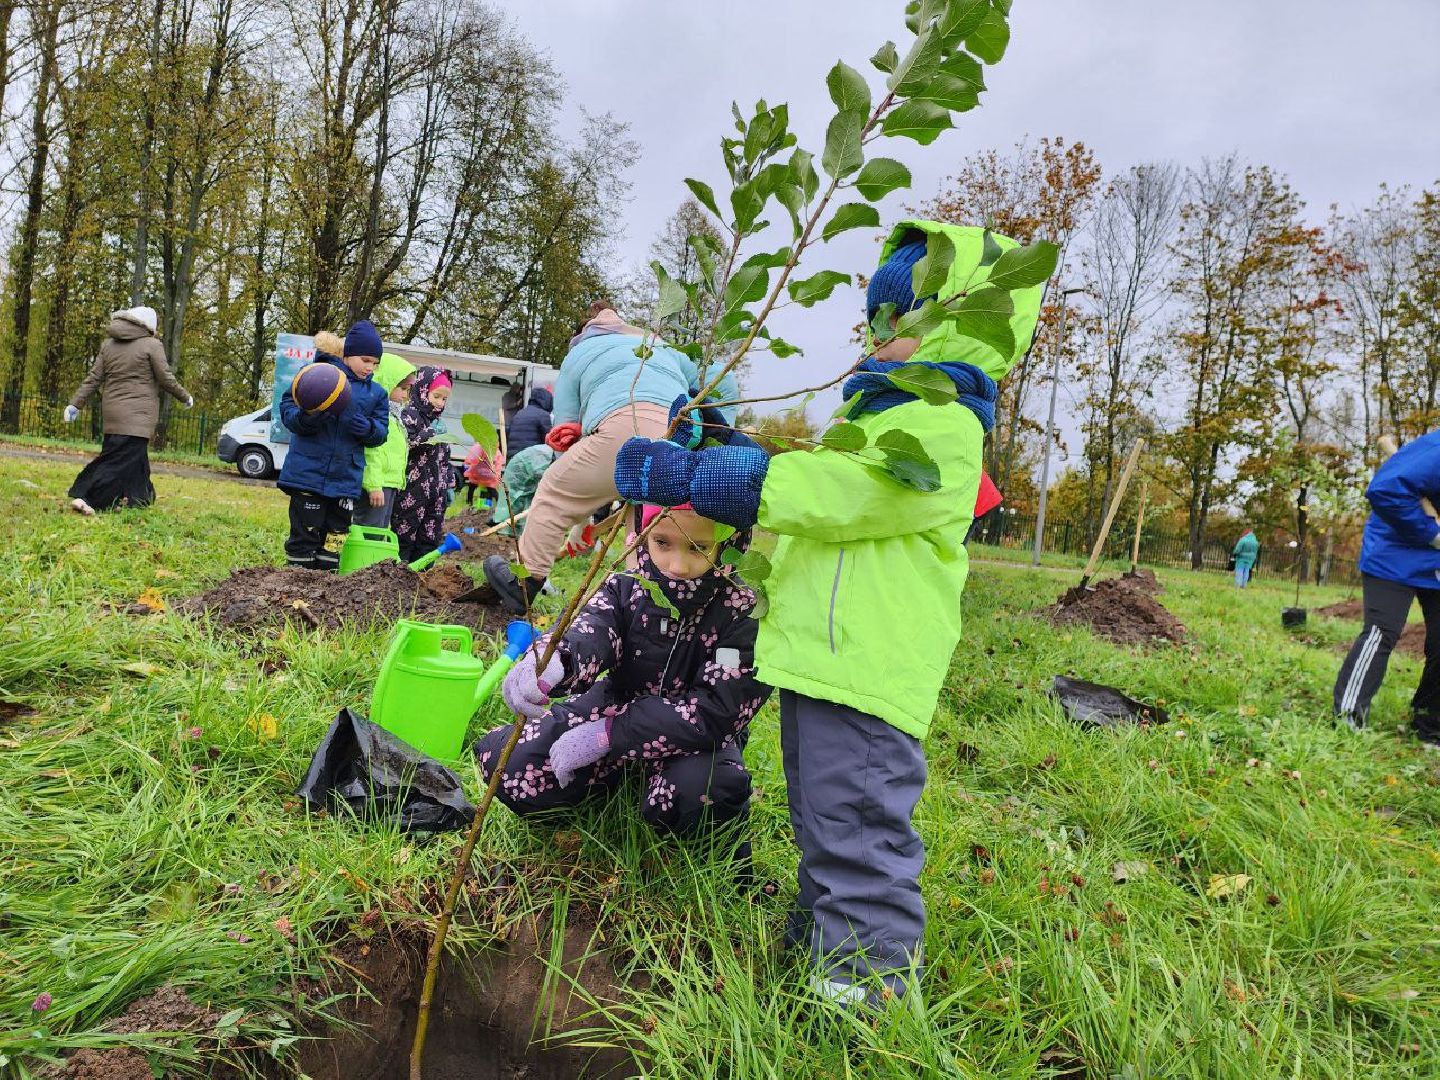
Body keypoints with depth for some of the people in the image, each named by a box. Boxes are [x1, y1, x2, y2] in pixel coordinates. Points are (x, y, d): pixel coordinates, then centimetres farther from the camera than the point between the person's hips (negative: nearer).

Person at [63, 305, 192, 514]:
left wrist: (75, 404, 13)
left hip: (113, 414, 7)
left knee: (136, 457, 16)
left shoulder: (109, 345, 14)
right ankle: (85, 498, -19)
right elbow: (165, 379, -4)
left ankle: (140, 498, 18)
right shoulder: (152, 345, -3)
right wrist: (185, 397, 10)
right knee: (123, 460, -9)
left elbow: (94, 378, 9)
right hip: (138, 416, -6)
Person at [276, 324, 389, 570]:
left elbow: (381, 432, 7)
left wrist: (367, 427, -16)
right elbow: (287, 407, -4)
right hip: (308, 473, -4)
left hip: (346, 479, 4)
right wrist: (306, 417, -25)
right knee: (304, 539, 1)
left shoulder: (376, 393, 11)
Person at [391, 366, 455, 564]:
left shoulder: (437, 421, 20)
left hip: (435, 491, 8)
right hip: (412, 489, -7)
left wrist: (448, 486, 20)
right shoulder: (409, 415, -3)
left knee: (430, 538, 8)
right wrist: (429, 434, -20)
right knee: (405, 534, -4)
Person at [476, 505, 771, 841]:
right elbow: (587, 633, -33)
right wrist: (549, 663, -60)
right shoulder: (625, 588, -13)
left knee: (697, 793, -38)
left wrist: (609, 733, -32)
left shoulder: (743, 614, -23)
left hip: (695, 736, -3)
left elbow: (716, 712, -28)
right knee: (505, 761, -13)